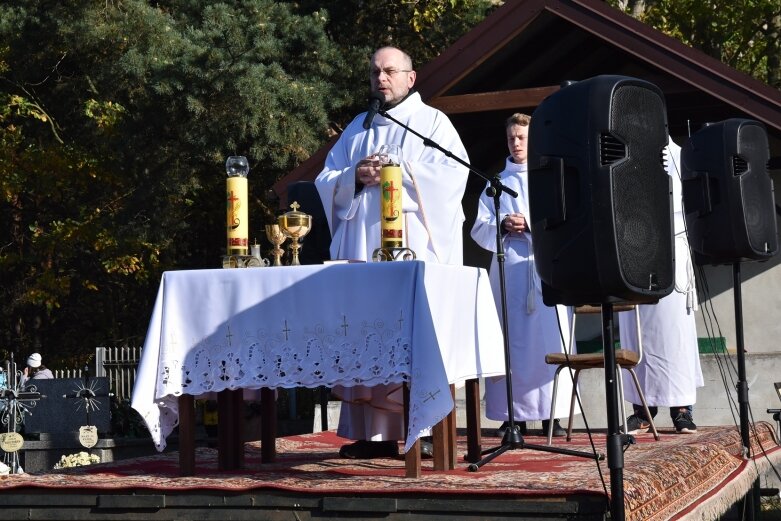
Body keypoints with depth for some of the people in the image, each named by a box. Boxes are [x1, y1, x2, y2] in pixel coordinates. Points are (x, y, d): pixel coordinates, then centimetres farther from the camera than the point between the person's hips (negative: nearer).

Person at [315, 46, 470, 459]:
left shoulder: (432, 122, 10)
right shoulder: (357, 128, 23)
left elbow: (453, 174, -6)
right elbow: (326, 183, 16)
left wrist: (397, 172, -11)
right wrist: (356, 176, -4)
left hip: (415, 249, -4)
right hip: (362, 250, 5)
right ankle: (374, 434, 2)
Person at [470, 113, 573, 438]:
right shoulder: (497, 183, 17)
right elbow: (479, 229, 11)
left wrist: (532, 224, -11)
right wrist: (502, 225, -8)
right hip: (509, 269, 1)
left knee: (550, 340, -7)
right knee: (511, 341, -3)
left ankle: (551, 414, -4)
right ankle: (513, 415, -1)